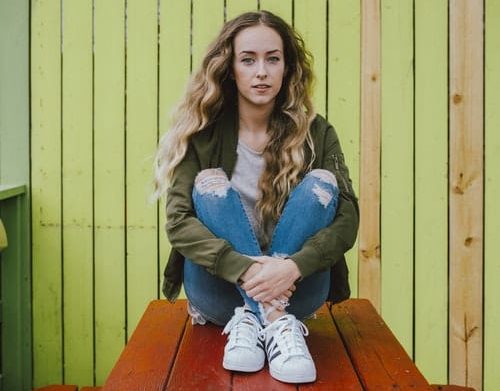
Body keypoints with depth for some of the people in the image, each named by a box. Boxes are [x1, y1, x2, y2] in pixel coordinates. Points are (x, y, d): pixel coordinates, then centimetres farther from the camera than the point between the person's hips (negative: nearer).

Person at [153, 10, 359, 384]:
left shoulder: (316, 132, -3)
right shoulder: (203, 133, -5)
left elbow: (347, 219, -12)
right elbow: (179, 221, -15)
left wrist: (293, 268, -30)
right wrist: (244, 269, -31)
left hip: (294, 290, 1)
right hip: (220, 290, 0)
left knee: (321, 182, -21)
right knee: (210, 183, -23)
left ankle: (249, 320, -31)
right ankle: (277, 324, -35)